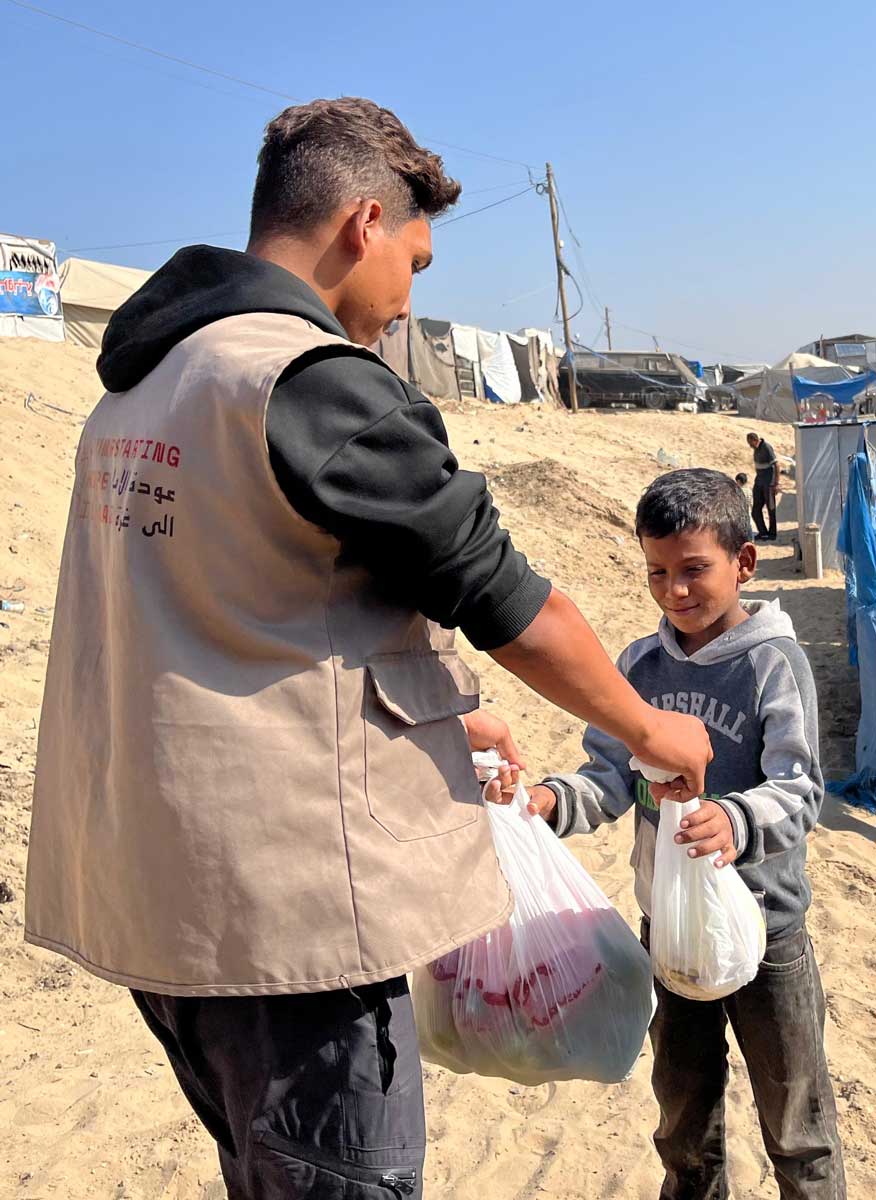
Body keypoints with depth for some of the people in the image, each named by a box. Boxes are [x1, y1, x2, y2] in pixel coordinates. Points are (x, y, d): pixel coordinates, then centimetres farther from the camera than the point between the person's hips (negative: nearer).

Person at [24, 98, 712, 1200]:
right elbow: (500, 594, -12)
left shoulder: (138, 382, 12)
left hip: (142, 877, 9)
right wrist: (650, 729, 5)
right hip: (282, 894, -9)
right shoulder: (317, 380, -17)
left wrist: (437, 713, 21)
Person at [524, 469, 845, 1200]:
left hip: (764, 926, -4)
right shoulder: (640, 665, -1)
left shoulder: (775, 663, -14)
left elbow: (800, 791, -21)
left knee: (795, 1119, 13)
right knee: (684, 1110, 24)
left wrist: (738, 821, -41)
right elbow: (613, 777, -1)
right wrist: (553, 800, -21)